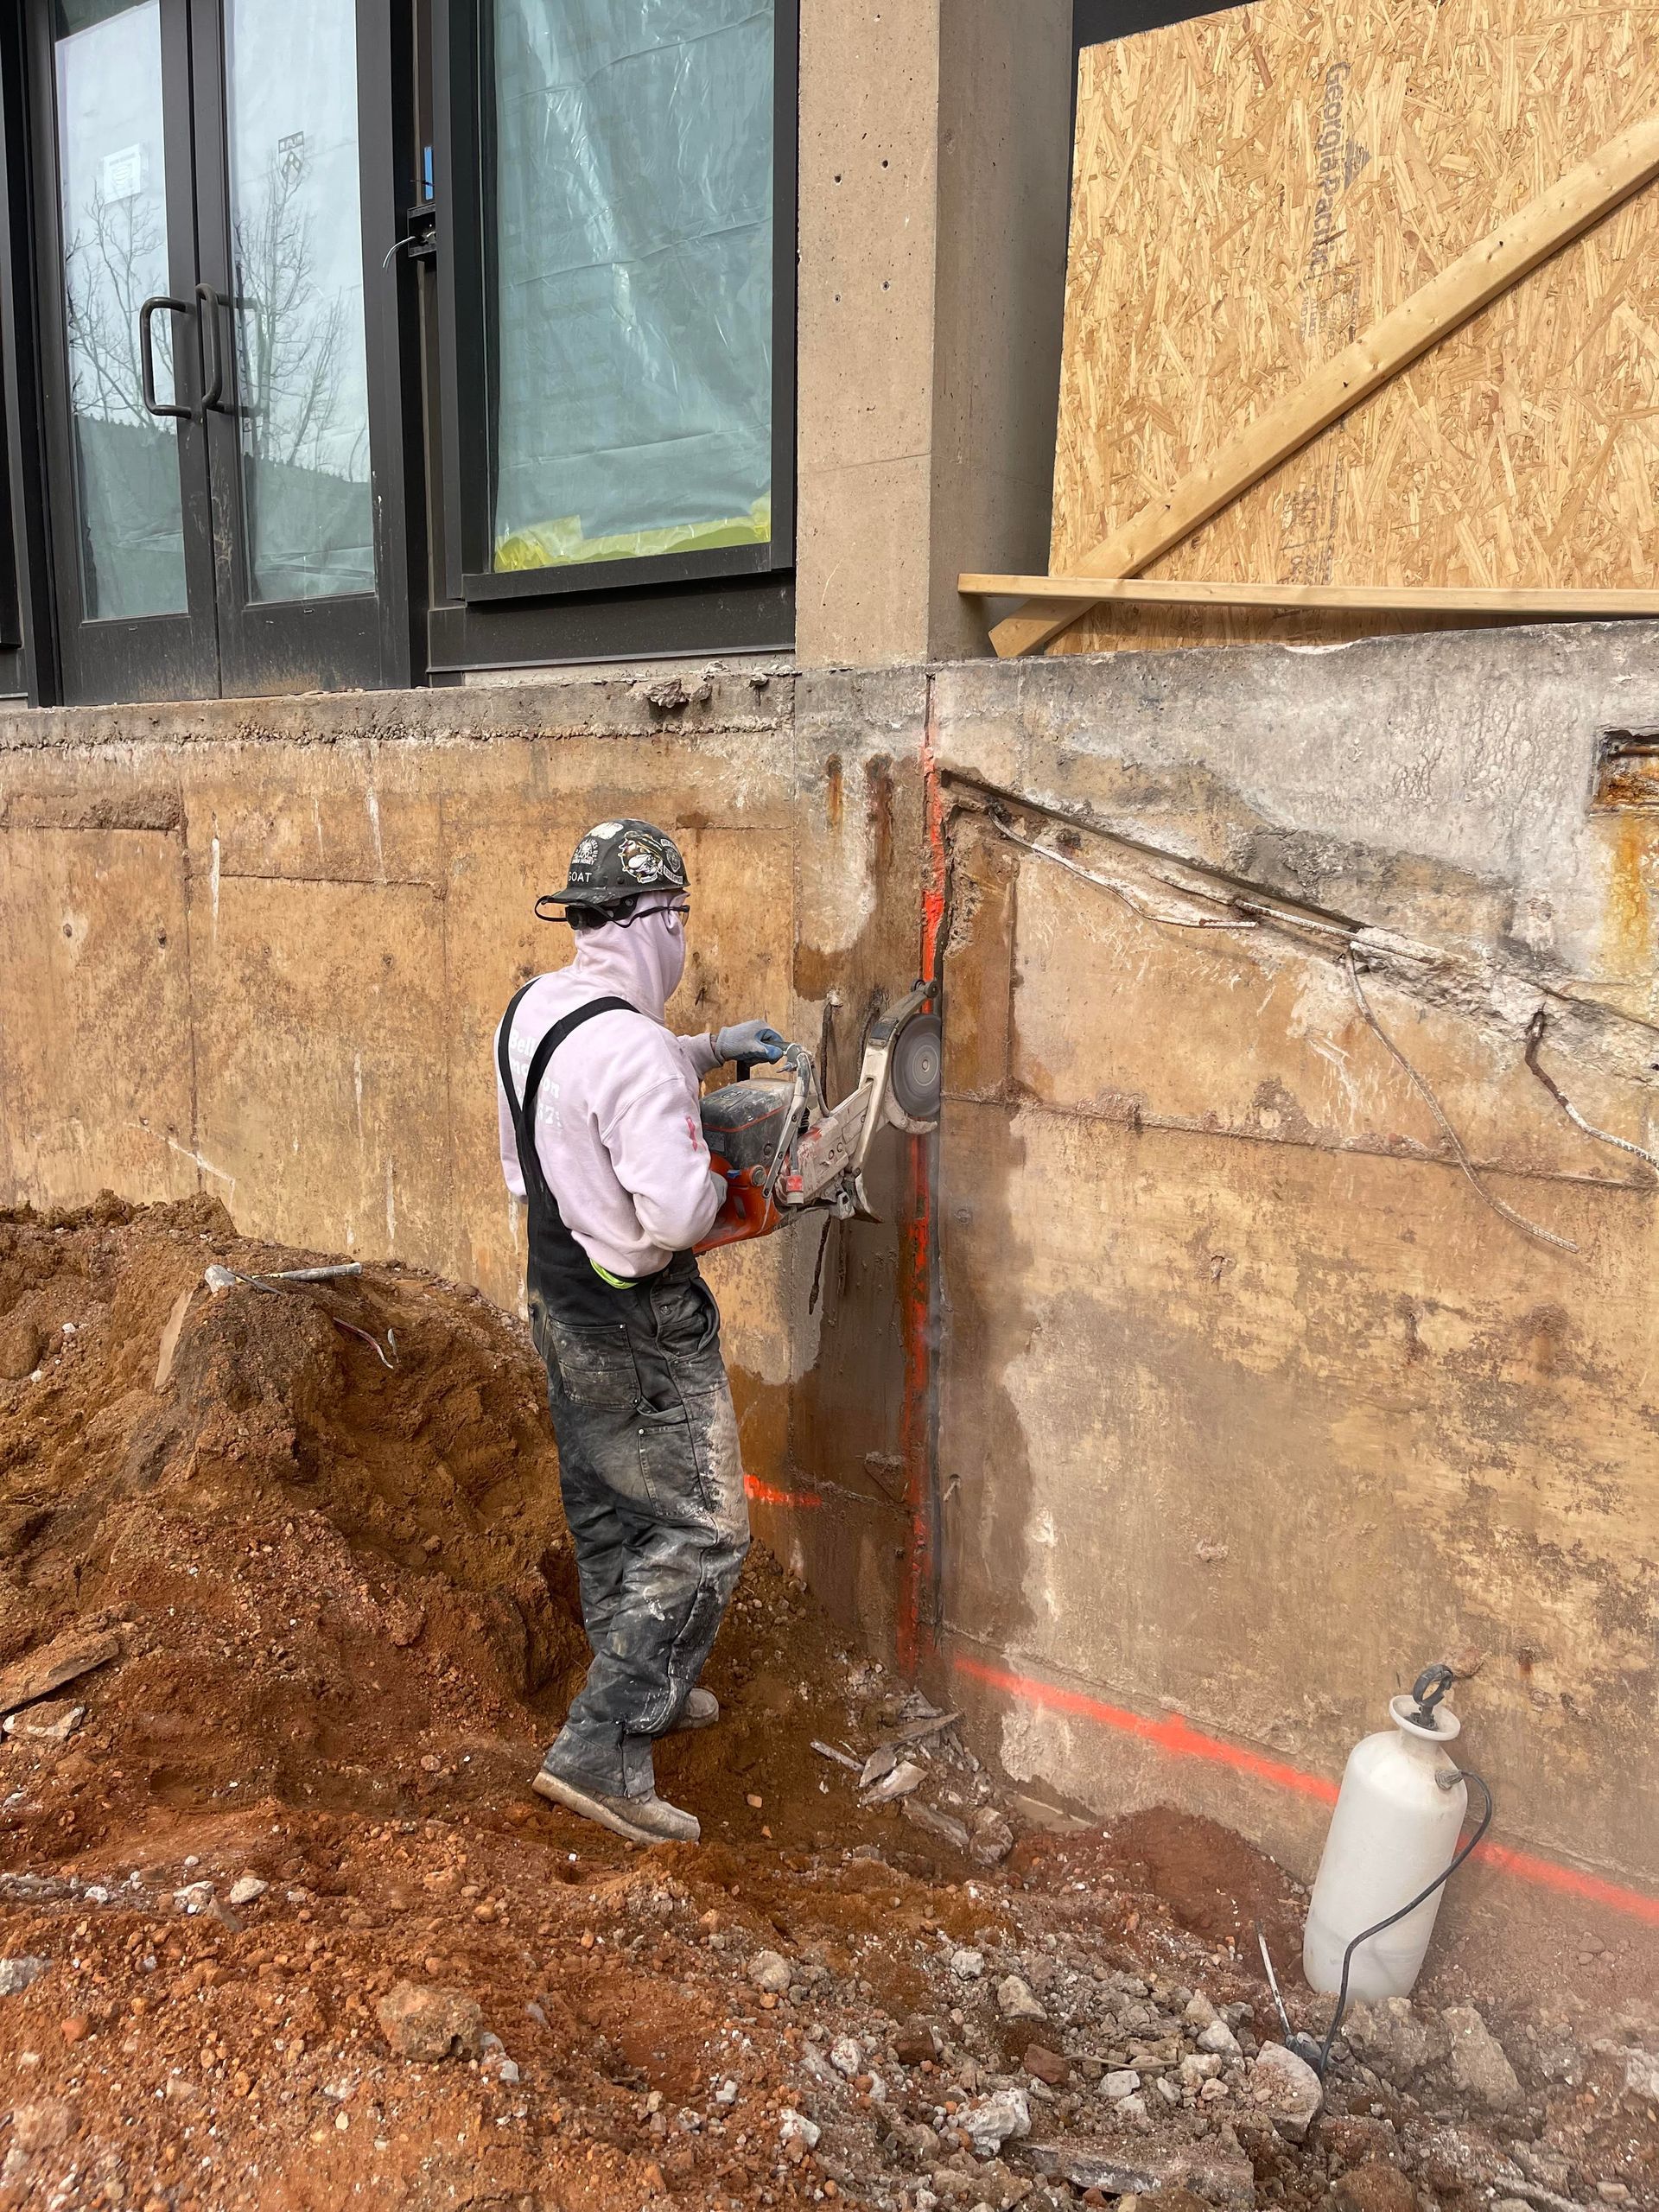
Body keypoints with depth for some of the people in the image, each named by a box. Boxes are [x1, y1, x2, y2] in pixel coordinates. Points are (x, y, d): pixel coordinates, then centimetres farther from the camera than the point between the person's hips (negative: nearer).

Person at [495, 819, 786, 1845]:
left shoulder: (534, 1009, 0)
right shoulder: (631, 1048, -29)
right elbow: (676, 1215, -31)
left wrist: (708, 1051, 13)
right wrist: (716, 1182, -10)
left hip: (558, 1297, 9)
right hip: (643, 1332, -9)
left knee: (605, 1509, 22)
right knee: (703, 1531, 3)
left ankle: (648, 1689, 42)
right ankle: (602, 1751, 4)